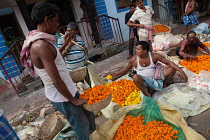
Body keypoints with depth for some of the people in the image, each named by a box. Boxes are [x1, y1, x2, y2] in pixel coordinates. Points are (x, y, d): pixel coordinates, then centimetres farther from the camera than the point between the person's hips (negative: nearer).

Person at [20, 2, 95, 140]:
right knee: (82, 126, 13)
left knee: (88, 114, 27)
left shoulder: (41, 41, 3)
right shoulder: (41, 45, -29)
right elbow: (56, 81, -26)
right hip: (62, 97, -9)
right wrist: (74, 100, -16)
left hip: (69, 90, 9)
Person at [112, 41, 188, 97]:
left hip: (155, 76, 2)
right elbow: (126, 69, 2)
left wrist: (181, 72, -21)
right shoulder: (134, 59, -14)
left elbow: (169, 63, -14)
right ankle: (147, 94, -15)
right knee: (135, 77, -38)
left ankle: (164, 84, 12)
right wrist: (115, 75, -3)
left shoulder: (154, 56, -15)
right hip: (143, 79, -1)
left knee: (172, 69, -14)